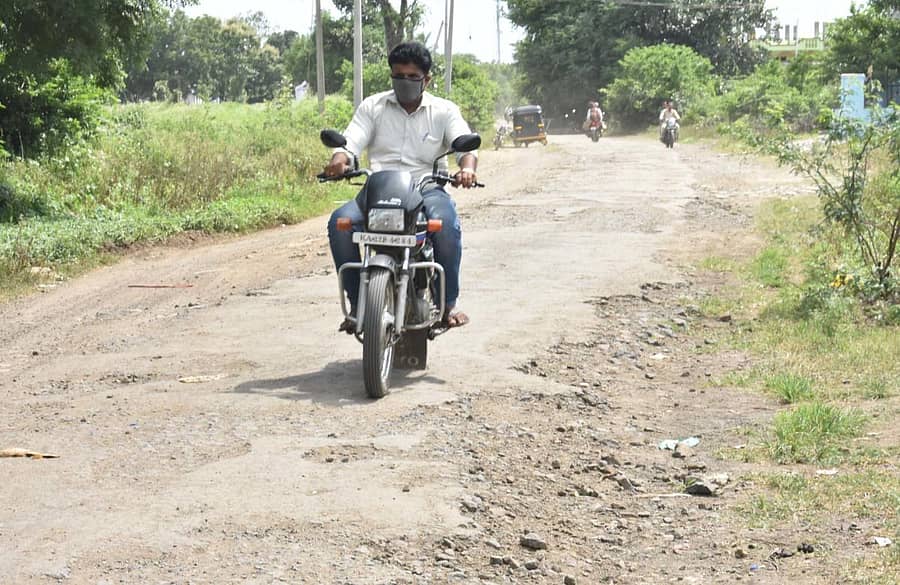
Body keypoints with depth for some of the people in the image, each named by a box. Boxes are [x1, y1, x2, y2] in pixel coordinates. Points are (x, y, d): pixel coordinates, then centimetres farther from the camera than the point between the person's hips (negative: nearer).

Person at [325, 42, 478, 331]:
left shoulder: (444, 110, 10)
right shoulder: (372, 106, 13)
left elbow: (465, 145, -4)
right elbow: (351, 142, 2)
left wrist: (467, 167, -30)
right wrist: (339, 162, -24)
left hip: (428, 189, -1)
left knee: (446, 225, -36)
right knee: (340, 222, -28)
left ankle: (448, 304, -18)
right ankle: (357, 302, -14)